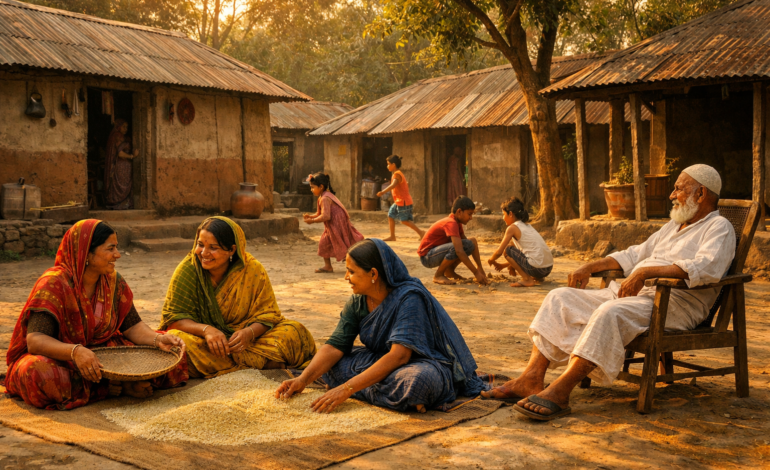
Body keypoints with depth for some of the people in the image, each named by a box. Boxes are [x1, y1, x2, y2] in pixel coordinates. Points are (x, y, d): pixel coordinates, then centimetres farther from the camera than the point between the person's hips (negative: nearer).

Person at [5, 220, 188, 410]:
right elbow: (35, 340, -30)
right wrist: (75, 351, -48)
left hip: (103, 356, 4)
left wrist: (158, 339, -20)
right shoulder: (54, 284, -20)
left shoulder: (114, 282, 0)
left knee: (168, 354, -10)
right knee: (40, 373, -41)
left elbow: (132, 326, 2)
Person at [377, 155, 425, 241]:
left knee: (404, 220, -9)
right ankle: (392, 236, 16)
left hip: (403, 202, -10)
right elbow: (407, 184, 25)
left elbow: (393, 185, -33)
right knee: (390, 215, 12)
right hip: (398, 202, 10)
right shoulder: (399, 174, 16)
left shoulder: (397, 174, -15)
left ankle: (421, 233, -6)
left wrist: (383, 192, -41)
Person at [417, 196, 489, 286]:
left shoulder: (457, 222, 6)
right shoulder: (451, 223, -24)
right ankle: (438, 275, -15)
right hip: (427, 257, -9)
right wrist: (476, 273, -32)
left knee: (472, 242, 1)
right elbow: (459, 251, -33)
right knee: (458, 246, -34)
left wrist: (480, 268, -1)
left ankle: (449, 271, 9)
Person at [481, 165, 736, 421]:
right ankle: (531, 378, -16)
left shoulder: (719, 227, -1)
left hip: (674, 303, -9)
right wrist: (591, 267, 19)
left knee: (611, 312, -38)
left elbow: (706, 268, -22)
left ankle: (560, 391, -38)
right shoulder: (675, 224, 27)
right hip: (628, 293, 9)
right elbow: (636, 254, 33)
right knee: (560, 298, -4)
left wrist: (646, 271, -29)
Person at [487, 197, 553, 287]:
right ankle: (537, 277, 17)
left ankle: (527, 279, -4)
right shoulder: (527, 226, 21)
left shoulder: (512, 228, -3)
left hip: (537, 268, -9)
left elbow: (499, 252, -1)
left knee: (507, 250, 2)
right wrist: (503, 265, 33)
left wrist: (490, 260, 20)